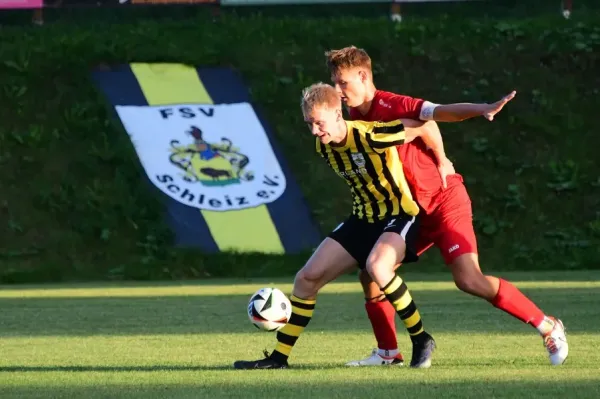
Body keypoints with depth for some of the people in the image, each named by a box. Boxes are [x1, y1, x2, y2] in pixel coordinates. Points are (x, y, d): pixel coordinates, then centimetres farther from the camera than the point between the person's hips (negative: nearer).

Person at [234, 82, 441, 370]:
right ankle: (278, 357, 11)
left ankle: (421, 341, -20)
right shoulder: (323, 148, -1)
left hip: (400, 216, -8)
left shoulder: (371, 137, -27)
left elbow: (425, 126, -21)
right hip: (363, 219, 8)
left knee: (376, 265, -38)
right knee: (307, 277, 0)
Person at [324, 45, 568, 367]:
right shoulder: (356, 118, 6)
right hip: (412, 211, 8)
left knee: (469, 280, -21)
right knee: (370, 273, 5)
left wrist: (482, 109, -48)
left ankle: (547, 326, -10)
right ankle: (388, 352, 19)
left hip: (445, 203, -8)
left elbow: (441, 112, -31)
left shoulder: (392, 106, -18)